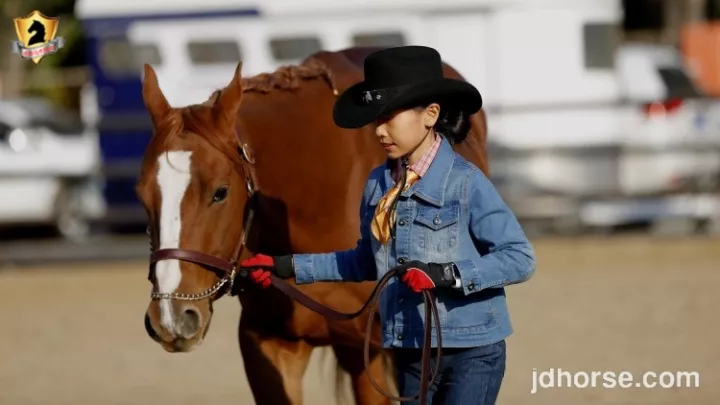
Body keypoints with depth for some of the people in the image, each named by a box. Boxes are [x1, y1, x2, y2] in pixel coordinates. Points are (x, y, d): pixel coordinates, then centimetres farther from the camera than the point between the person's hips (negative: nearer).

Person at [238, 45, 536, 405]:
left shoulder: (465, 182, -13)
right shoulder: (378, 185, 7)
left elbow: (521, 259, -15)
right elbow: (367, 262, 20)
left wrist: (447, 275, -26)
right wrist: (290, 267, 16)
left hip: (471, 352, -7)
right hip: (411, 350, 7)